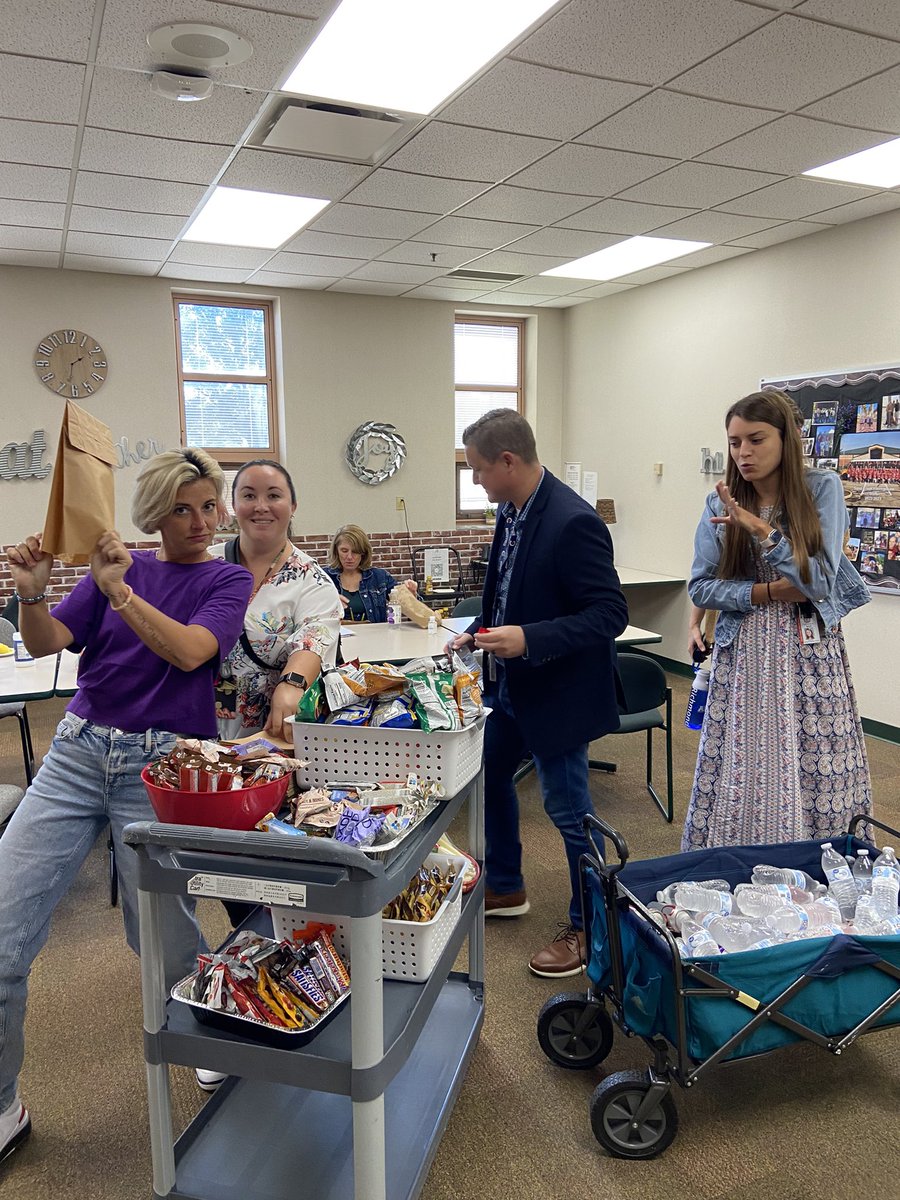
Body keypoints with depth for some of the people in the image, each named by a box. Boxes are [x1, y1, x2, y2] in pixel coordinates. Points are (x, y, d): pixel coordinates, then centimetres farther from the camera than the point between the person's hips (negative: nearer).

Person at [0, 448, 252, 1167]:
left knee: (162, 940, 4)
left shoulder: (228, 580, 3)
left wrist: (117, 591, -26)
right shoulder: (123, 565, 10)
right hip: (77, 753, 3)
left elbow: (190, 650, -16)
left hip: (161, 766, -3)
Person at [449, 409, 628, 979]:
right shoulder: (510, 511, 2)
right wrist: (478, 632, 4)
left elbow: (610, 614, -25)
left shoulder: (573, 522, -25)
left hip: (558, 692, -9)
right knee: (489, 776, 22)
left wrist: (529, 640, -32)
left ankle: (588, 926, 28)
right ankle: (504, 888, 44)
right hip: (508, 684, 10)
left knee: (568, 808, 5)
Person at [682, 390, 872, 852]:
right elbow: (701, 587, 1)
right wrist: (767, 593, -12)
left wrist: (761, 530, -20)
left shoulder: (822, 489, -2)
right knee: (737, 781, 2)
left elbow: (820, 581, -10)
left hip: (810, 657, -1)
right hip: (742, 657, 1)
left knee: (811, 779, 1)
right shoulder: (722, 503, 2)